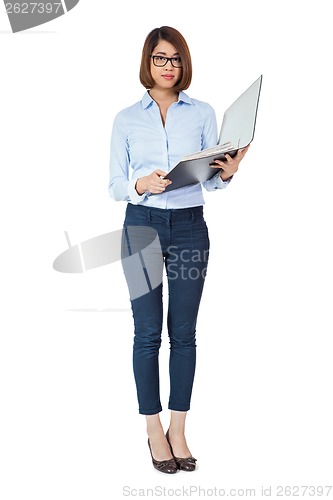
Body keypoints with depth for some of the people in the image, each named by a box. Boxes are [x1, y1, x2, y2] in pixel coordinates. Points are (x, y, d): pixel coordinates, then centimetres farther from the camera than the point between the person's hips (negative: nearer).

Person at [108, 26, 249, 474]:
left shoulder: (203, 114, 5)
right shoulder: (127, 119, 4)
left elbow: (212, 181, 3)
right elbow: (115, 186, 2)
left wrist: (227, 172, -19)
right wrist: (142, 185, -19)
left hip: (190, 227, 1)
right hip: (143, 225, 0)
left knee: (184, 332, 5)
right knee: (148, 332, 2)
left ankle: (178, 430, 17)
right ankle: (154, 430, 15)